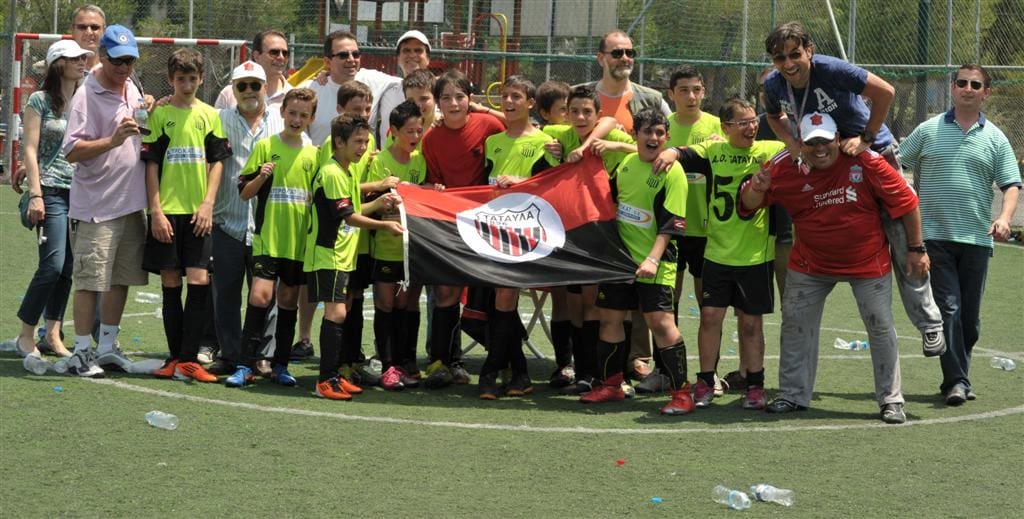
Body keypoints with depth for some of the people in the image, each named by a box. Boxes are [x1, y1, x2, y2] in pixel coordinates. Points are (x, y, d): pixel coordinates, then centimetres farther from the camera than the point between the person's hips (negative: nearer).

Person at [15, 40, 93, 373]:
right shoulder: (40, 101, -2)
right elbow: (31, 150, -5)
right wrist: (35, 194, -12)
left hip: (81, 192, 6)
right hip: (52, 192, -6)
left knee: (68, 268, 5)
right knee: (53, 265, -13)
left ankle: (53, 334, 13)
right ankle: (26, 335, -1)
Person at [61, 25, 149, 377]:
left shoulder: (131, 88, 11)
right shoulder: (87, 95, -13)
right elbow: (72, 151, -18)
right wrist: (112, 140, -30)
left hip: (132, 202, 8)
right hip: (96, 206, -8)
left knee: (122, 278, 12)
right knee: (90, 280, -4)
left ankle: (107, 346, 22)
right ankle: (82, 352, 3)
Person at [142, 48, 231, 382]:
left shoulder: (209, 115, 8)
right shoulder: (160, 114, 3)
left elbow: (217, 162, 7)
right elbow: (151, 164, 1)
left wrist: (207, 204, -4)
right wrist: (156, 211, -6)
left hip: (198, 213, 1)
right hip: (167, 211, -1)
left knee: (199, 282, -7)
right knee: (171, 284, 3)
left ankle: (188, 359, -4)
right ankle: (176, 357, 10)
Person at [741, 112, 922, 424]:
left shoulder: (866, 163, -19)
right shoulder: (785, 168, -12)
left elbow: (905, 202, -11)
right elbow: (749, 204, -2)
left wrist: (917, 250, -8)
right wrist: (757, 188, -27)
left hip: (868, 263, -2)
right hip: (810, 264, 2)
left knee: (880, 328, 3)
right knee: (796, 325, 6)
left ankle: (891, 400, 16)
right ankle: (793, 395, 20)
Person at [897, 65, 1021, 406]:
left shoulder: (995, 139, 9)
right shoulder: (928, 131, 6)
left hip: (977, 238, 2)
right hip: (935, 235, -2)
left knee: (970, 314, 7)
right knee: (948, 308, -10)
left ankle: (957, 377, 20)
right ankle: (956, 381, -12)